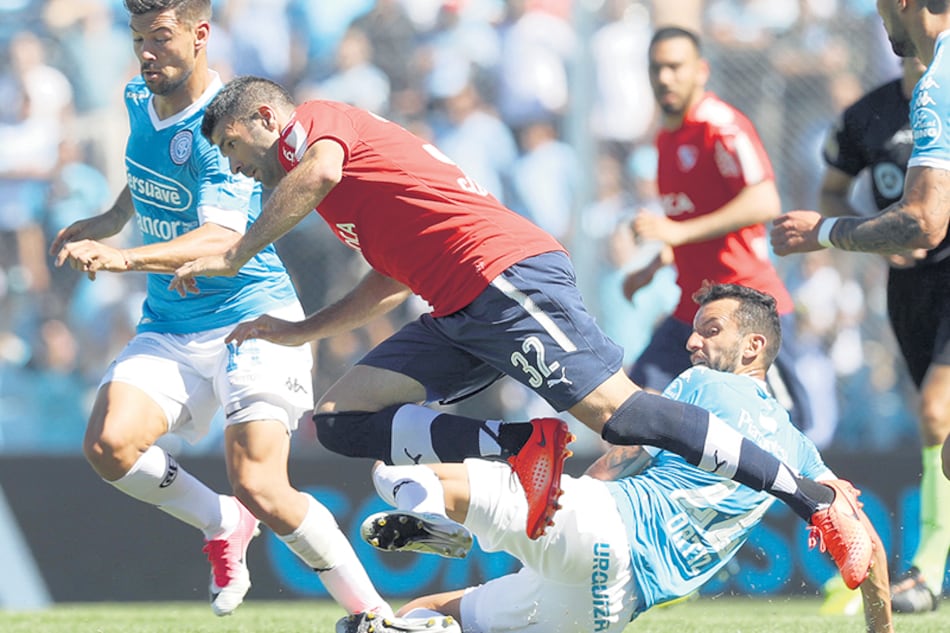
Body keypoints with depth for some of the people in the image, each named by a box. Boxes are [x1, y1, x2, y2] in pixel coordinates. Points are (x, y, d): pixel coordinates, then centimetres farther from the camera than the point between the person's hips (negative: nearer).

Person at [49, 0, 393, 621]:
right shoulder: (139, 101, 6)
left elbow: (220, 238, -32)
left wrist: (124, 258, -45)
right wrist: (109, 221, 12)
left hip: (252, 318, -7)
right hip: (169, 323, 7)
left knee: (260, 489, -20)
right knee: (109, 444, -20)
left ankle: (372, 610, -1)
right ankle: (223, 524, 7)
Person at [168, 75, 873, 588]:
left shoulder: (312, 122, 4)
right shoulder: (346, 144, 32)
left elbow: (319, 171, -22)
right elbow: (395, 280, 35)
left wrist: (236, 255, -12)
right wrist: (298, 331, 34)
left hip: (506, 274, -10)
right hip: (458, 315, 10)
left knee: (620, 414, -18)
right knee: (340, 419, 1)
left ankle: (816, 498, -15)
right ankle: (522, 446, -13)